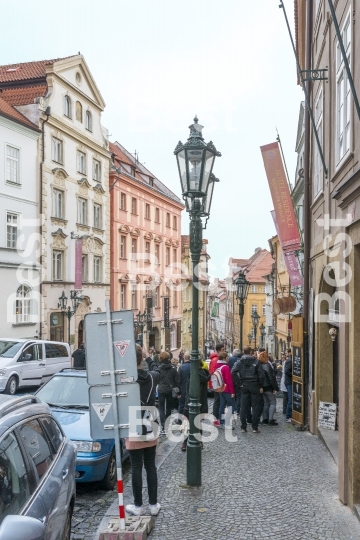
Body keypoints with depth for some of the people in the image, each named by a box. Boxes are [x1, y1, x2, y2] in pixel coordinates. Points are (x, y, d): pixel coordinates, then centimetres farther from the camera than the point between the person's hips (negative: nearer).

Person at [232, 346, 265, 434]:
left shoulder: (240, 361, 1)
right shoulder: (256, 361, -3)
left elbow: (233, 372, -12)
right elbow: (261, 374, -9)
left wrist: (240, 383, -6)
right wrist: (261, 386, -1)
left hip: (244, 386, 2)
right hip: (254, 386, -2)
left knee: (243, 407, 7)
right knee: (255, 407, 4)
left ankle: (243, 427, 9)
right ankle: (255, 427, 4)